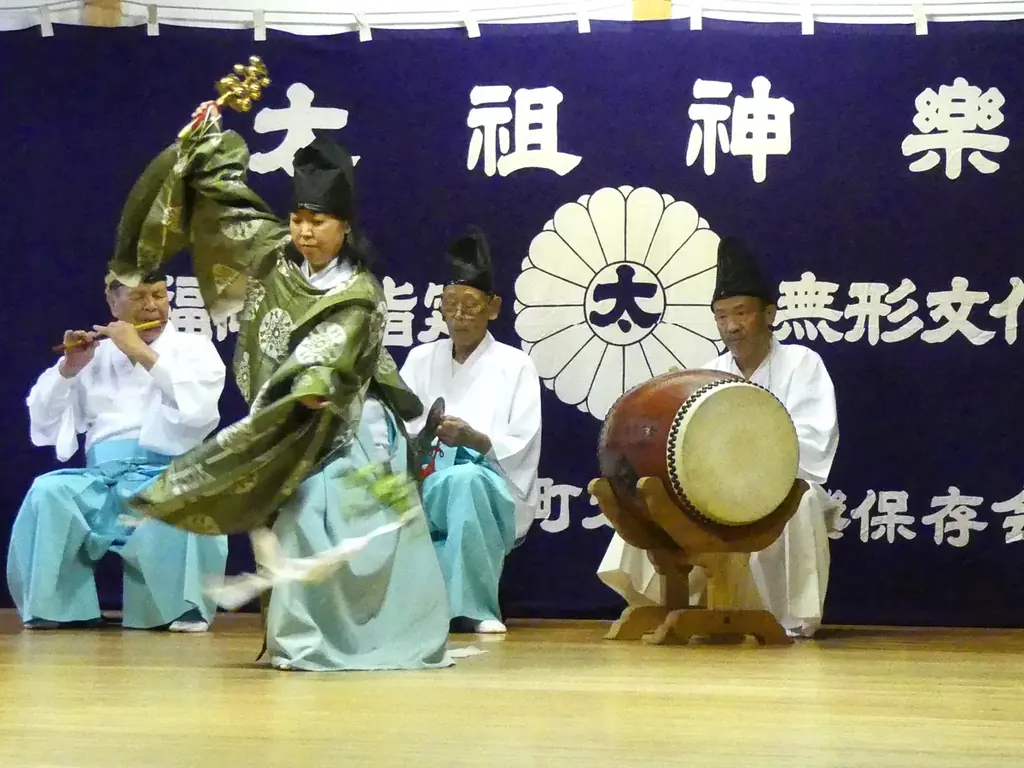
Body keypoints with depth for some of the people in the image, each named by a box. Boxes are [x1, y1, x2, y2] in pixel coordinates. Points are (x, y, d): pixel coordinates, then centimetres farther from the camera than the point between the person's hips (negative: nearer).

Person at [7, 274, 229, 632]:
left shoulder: (194, 348, 11)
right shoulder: (96, 354, 19)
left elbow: (199, 410, -10)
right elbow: (43, 426, 17)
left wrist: (143, 353, -10)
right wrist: (68, 369, 2)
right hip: (101, 476, 2)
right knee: (47, 491, -28)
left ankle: (185, 606, -22)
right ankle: (53, 606, -16)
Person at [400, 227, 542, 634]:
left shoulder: (515, 365, 4)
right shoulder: (420, 359, 14)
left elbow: (521, 450, -6)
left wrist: (474, 439, -25)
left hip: (494, 496, -3)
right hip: (424, 488, 3)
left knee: (465, 478, -39)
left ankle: (471, 607, -25)